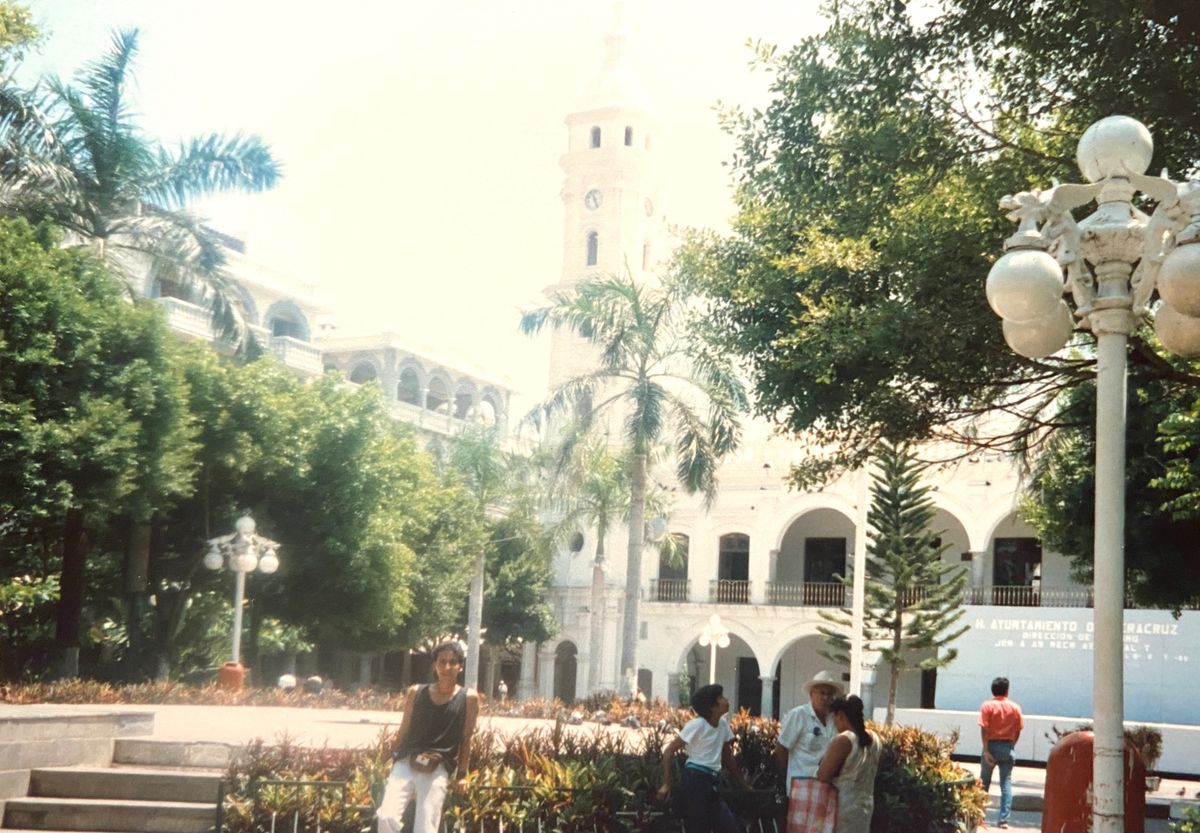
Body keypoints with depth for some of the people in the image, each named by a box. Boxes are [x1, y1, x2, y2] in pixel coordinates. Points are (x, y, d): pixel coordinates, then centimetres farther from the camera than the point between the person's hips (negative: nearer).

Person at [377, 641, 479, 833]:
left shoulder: (469, 698, 2)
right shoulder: (416, 693, 7)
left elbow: (466, 739, 5)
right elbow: (404, 730, 14)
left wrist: (461, 775, 5)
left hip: (437, 770, -1)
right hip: (406, 764, 2)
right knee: (386, 817, -19)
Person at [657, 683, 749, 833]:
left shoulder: (723, 723, 10)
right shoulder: (697, 725, -13)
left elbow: (727, 758, 21)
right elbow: (669, 751, -12)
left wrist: (745, 785, 23)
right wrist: (666, 784, -19)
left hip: (711, 783, 8)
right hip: (694, 782, -8)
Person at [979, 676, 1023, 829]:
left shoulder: (987, 706, -5)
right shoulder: (1015, 707, 2)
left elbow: (984, 729, -13)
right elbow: (1017, 732, 2)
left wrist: (986, 750, -13)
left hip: (991, 745, -1)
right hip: (1007, 747, 1)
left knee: (984, 782, 11)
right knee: (1006, 784, 2)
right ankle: (1004, 819, -4)